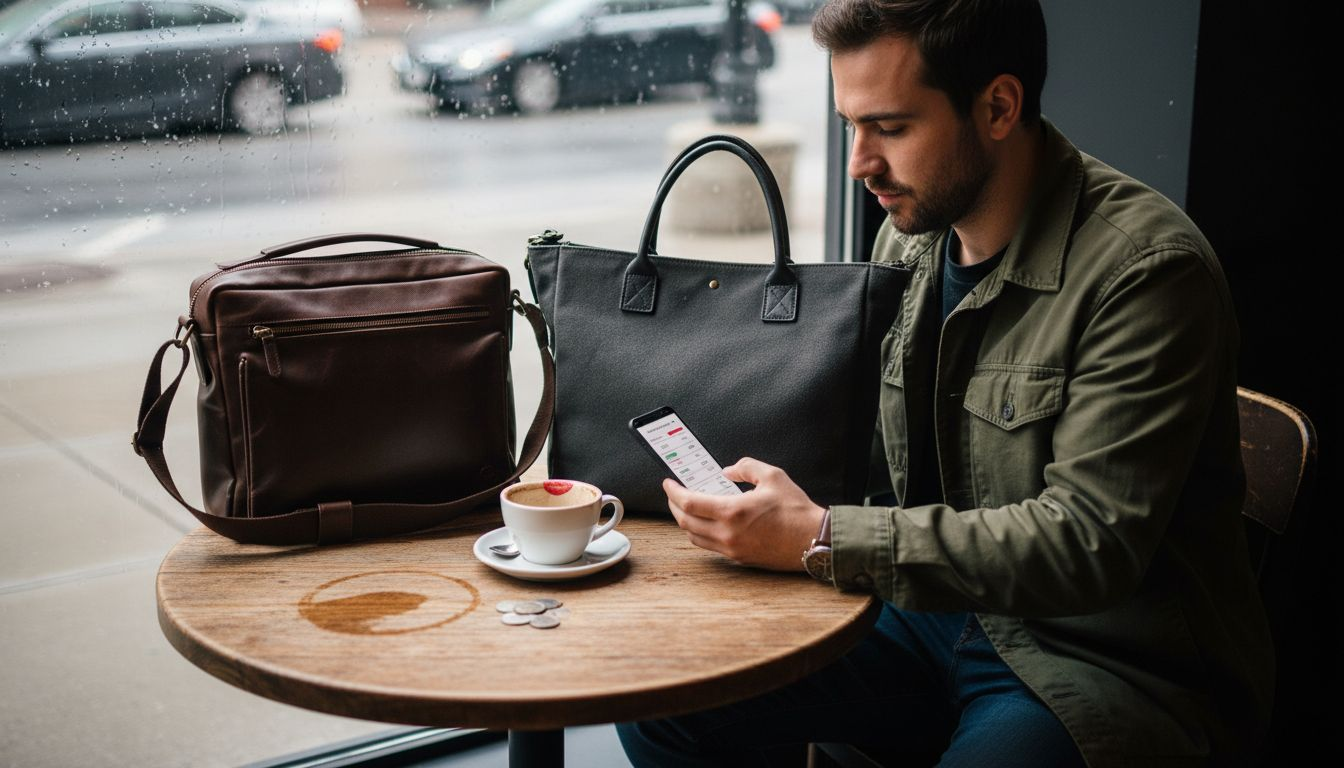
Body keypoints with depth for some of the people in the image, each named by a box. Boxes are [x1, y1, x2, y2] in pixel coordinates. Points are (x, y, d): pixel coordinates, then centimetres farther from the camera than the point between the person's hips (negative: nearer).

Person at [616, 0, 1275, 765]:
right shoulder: (911, 234, 4)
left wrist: (820, 539, -26)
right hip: (936, 613, 6)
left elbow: (1090, 542, -25)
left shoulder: (1147, 270, -19)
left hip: (1108, 664, -6)